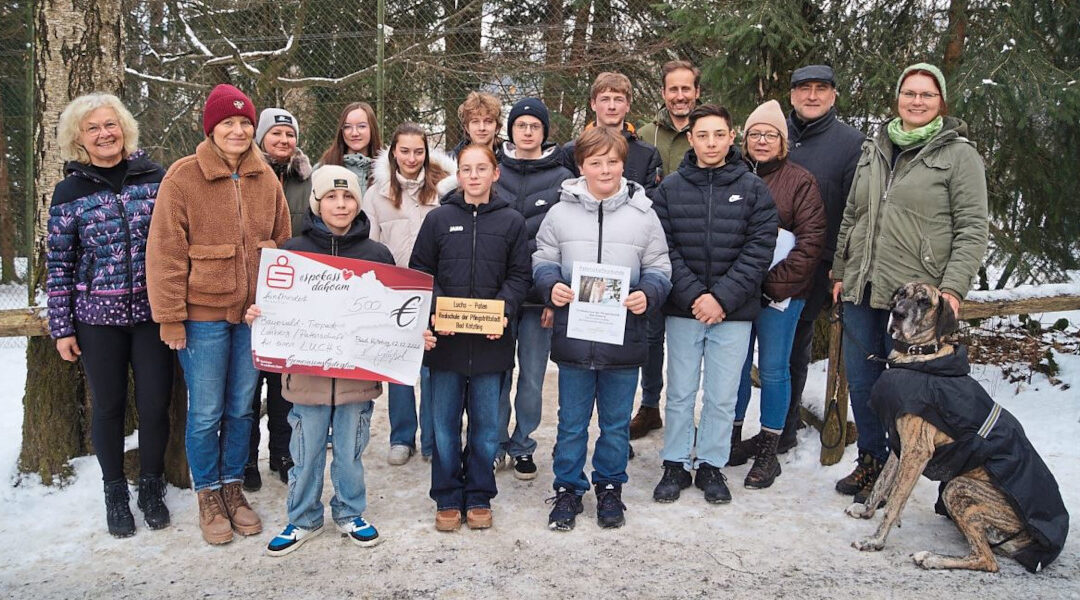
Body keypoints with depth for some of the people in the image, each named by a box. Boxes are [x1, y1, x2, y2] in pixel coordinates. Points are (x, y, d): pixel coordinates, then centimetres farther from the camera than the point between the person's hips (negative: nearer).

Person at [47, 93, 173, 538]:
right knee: (108, 405, 10)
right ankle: (115, 492, 28)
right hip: (98, 316, 0)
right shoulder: (70, 192, 0)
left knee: (155, 403, 3)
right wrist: (61, 327, 0)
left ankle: (151, 486, 25)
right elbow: (58, 263, 2)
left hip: (152, 309, 0)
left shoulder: (154, 176, 0)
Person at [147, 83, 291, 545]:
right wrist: (170, 317, -11)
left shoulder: (265, 178, 5)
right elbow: (165, 252, -9)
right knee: (205, 412, 5)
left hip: (254, 313, 4)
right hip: (203, 314, -4)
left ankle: (233, 487, 30)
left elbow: (283, 242, 12)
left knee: (242, 408, 14)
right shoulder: (183, 177, -8)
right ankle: (208, 496, 23)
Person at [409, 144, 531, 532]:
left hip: (490, 341, 0)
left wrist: (504, 310, -14)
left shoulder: (512, 221, 5)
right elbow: (419, 271, 4)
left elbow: (519, 276, 3)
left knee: (486, 425, 8)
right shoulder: (439, 218, 4)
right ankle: (447, 499, 22)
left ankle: (479, 497, 24)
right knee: (444, 424, 8)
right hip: (445, 339, 0)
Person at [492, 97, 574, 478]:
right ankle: (496, 444, 23)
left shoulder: (561, 178, 2)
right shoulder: (494, 172, 5)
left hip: (539, 294, -1)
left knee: (533, 377, 7)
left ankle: (522, 446, 23)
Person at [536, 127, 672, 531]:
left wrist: (648, 293, -13)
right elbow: (542, 259, 8)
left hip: (624, 336, 0)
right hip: (573, 335, 0)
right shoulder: (561, 213, 2)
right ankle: (568, 489, 27)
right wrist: (551, 286, -12)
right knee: (572, 422, 11)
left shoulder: (643, 213, 3)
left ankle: (610, 487, 32)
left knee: (616, 422, 14)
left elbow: (659, 267, 6)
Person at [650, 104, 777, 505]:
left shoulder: (753, 189, 1)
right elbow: (664, 247, -4)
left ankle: (711, 465, 24)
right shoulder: (670, 188, 2)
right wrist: (693, 295, -14)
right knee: (680, 393, 9)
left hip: (734, 311, 0)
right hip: (683, 308, 1)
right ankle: (676, 464, 23)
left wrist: (722, 297, -14)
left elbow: (759, 250, -5)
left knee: (722, 396, 8)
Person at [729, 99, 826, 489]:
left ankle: (768, 451, 17)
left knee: (774, 368, 5)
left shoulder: (800, 182, -1)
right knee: (735, 364, 10)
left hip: (780, 293, -2)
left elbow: (811, 239, -6)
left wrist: (777, 281, -13)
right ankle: (733, 438, 26)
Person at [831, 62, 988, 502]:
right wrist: (841, 272, 15)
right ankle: (870, 460, 29)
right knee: (860, 383, 12)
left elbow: (972, 228, -5)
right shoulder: (874, 150, 14)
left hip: (915, 297, -5)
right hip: (861, 291, 5)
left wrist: (953, 289, -13)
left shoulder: (958, 154, -1)